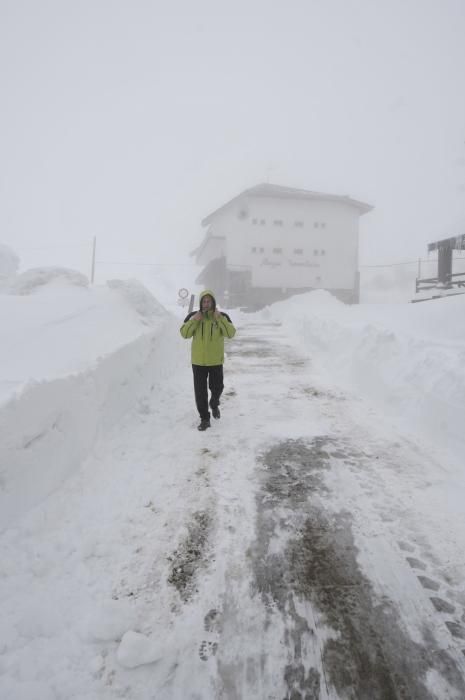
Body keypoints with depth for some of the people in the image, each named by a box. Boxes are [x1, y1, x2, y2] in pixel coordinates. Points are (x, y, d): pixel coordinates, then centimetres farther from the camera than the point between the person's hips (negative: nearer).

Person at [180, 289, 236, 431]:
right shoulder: (193, 316, -2)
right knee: (200, 392, 4)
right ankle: (204, 419, 17)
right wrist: (194, 320, -19)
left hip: (216, 361, 0)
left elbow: (231, 333, -16)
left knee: (217, 388, 14)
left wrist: (219, 319, -23)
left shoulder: (222, 316, -4)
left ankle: (214, 404, 46)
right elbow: (184, 333, -9)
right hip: (198, 361, 0)